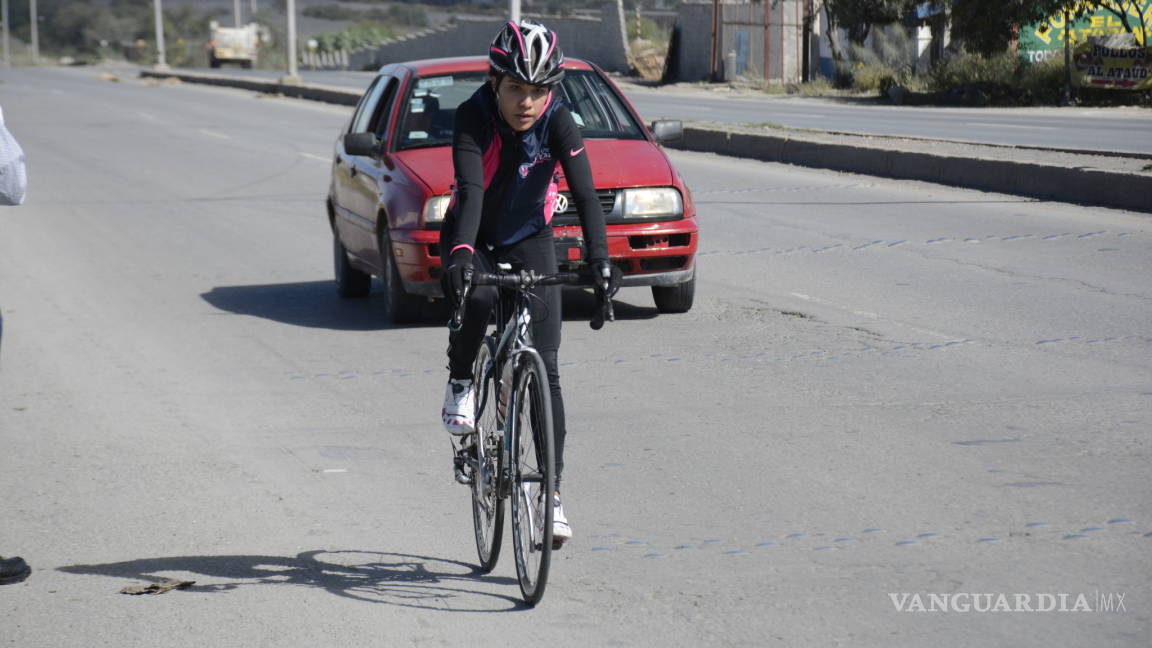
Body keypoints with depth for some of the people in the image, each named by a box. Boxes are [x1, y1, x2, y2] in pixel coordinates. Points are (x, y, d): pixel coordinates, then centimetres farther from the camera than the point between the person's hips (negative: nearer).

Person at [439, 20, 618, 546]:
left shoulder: (557, 121, -21)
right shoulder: (474, 116, -25)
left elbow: (585, 193, -30)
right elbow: (470, 189, -39)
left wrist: (599, 259, -45)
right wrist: (460, 254, -55)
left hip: (530, 241, 1)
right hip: (473, 239, -1)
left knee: (545, 369, -7)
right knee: (476, 300, -36)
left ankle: (550, 493, -2)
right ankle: (461, 384, -5)